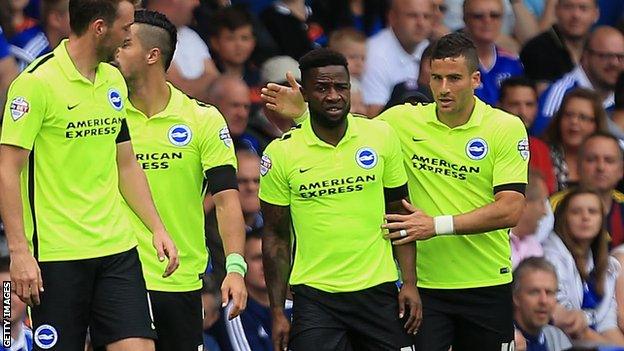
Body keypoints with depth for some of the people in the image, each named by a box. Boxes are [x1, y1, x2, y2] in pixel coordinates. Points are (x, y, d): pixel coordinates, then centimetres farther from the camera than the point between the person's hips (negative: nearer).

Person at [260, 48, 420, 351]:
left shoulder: (381, 136, 1)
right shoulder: (281, 153, -3)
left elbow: (398, 213, 9)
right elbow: (275, 236, 2)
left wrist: (409, 282, 1)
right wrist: (277, 311, -1)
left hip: (378, 291, 2)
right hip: (314, 299, -1)